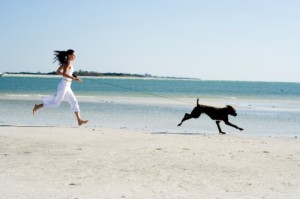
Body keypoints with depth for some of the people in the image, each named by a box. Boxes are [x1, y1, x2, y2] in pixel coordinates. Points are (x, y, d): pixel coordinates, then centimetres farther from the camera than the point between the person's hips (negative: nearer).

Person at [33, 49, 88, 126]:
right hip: (64, 85, -10)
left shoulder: (66, 63, 13)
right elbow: (64, 74, -26)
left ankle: (79, 120, 3)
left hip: (67, 86, 10)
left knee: (74, 102, 5)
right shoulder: (68, 63, -14)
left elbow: (58, 71, 19)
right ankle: (38, 106, 10)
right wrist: (74, 78, -27)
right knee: (56, 103, -2)